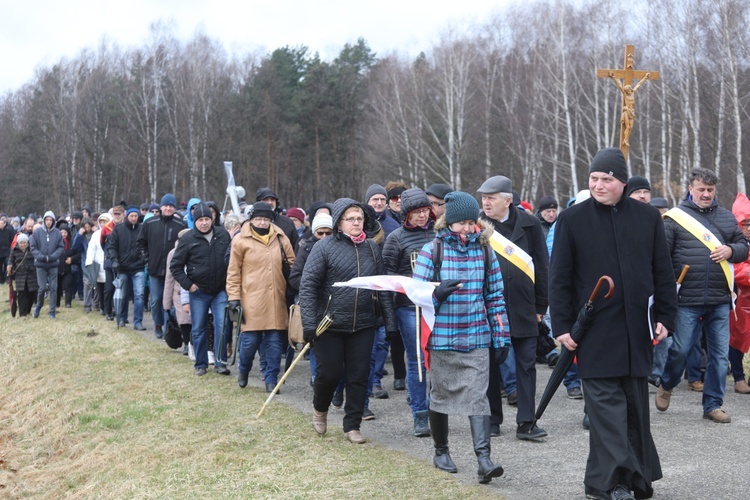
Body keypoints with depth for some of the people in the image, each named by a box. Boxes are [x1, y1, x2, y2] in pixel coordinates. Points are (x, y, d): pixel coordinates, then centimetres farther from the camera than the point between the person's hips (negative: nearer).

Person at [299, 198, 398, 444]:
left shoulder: (372, 249, 6)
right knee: (328, 373, 4)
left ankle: (352, 426, 18)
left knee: (359, 376, 5)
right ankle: (320, 408, 35)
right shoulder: (324, 247, -8)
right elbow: (308, 285, -11)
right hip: (330, 324, -3)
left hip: (363, 325, 4)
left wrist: (390, 320, 5)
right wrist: (309, 323, -18)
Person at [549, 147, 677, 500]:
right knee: (606, 404, -6)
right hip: (595, 332, -3)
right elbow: (559, 278, -1)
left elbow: (663, 272, 11)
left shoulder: (648, 217, 6)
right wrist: (563, 326, -6)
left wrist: (665, 317, 6)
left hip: (637, 331, 3)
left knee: (635, 404, 9)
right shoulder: (572, 220, 0)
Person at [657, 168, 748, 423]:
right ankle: (666, 386, 29)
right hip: (686, 301, -4)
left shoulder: (726, 217, 13)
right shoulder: (675, 217, 0)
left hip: (720, 301, 4)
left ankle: (713, 405, 16)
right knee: (680, 349, 0)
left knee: (720, 354, 5)